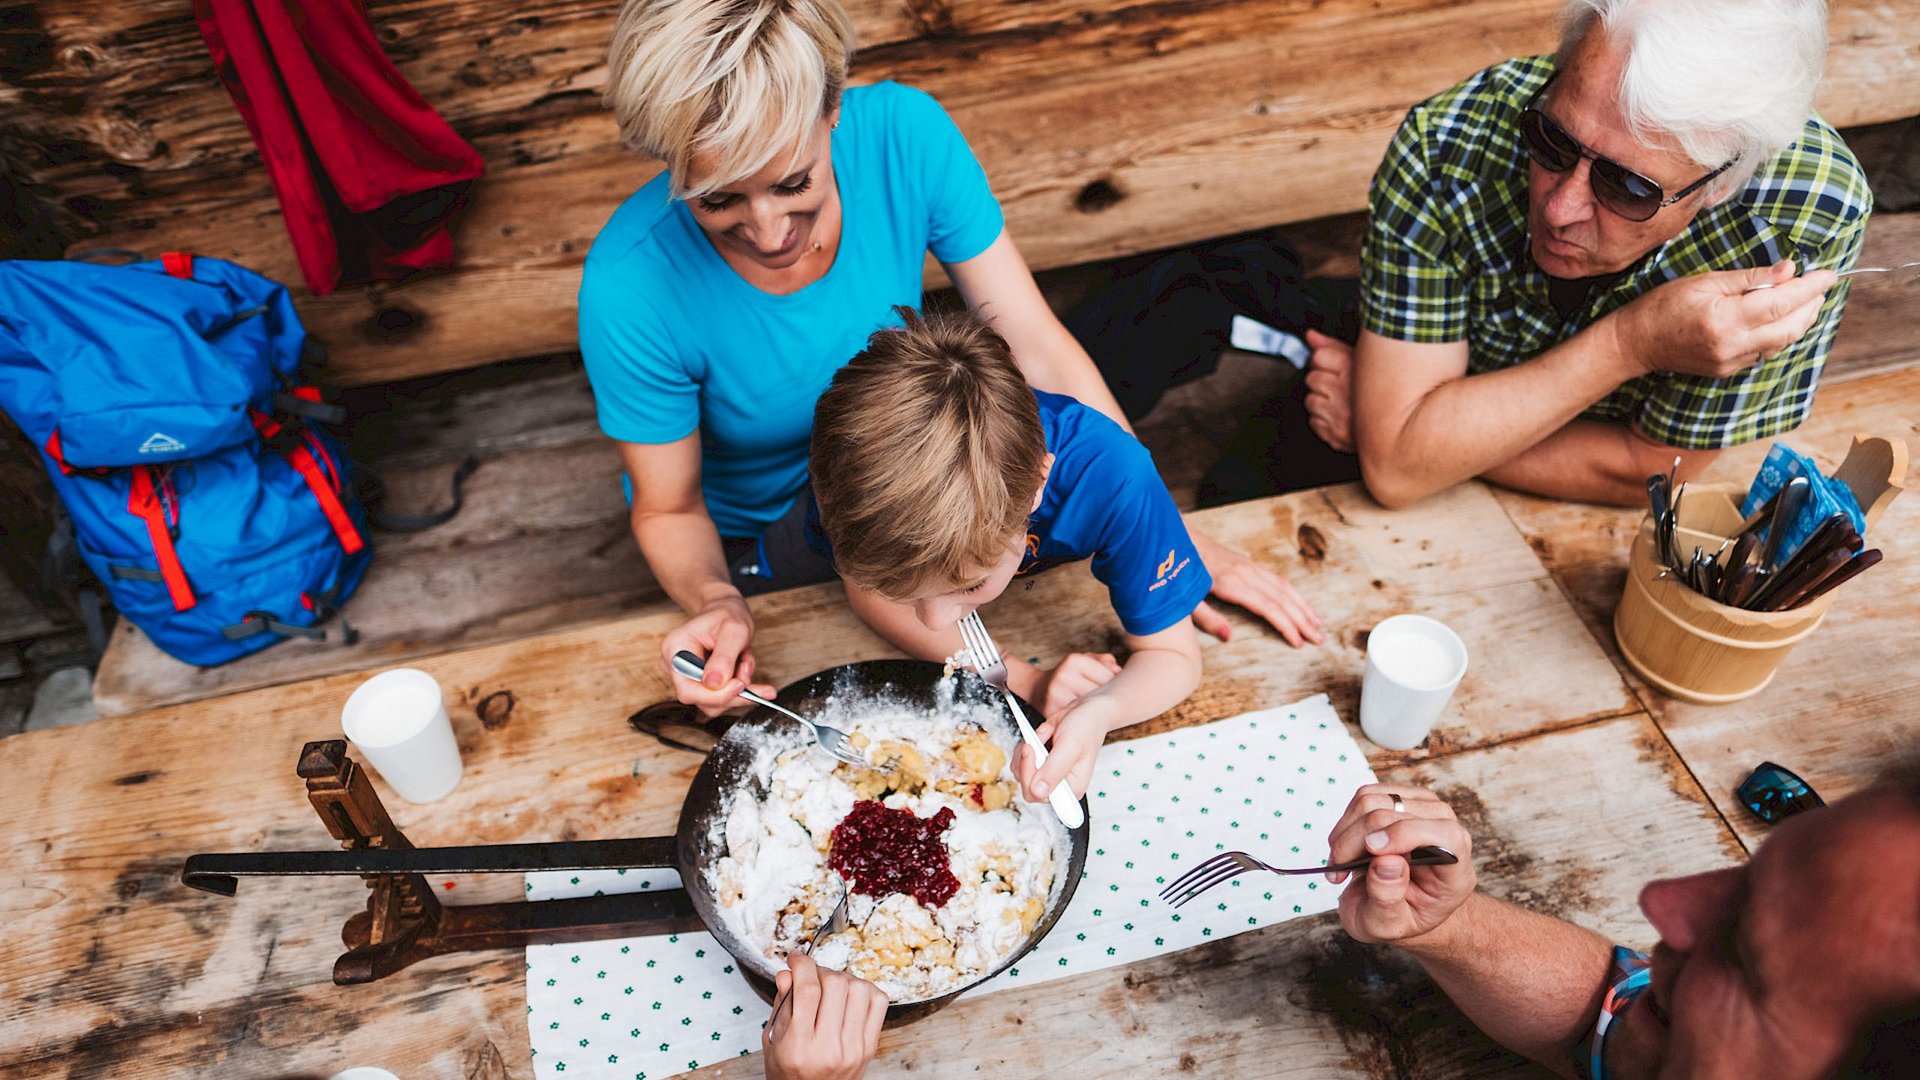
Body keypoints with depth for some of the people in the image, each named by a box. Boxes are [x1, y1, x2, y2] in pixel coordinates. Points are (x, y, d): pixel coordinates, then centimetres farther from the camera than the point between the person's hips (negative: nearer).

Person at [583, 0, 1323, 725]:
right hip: (753, 532, -2)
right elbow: (669, 507, -18)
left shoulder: (903, 135, -26)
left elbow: (1038, 350, -22)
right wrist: (718, 602, -41)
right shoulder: (630, 288, -32)